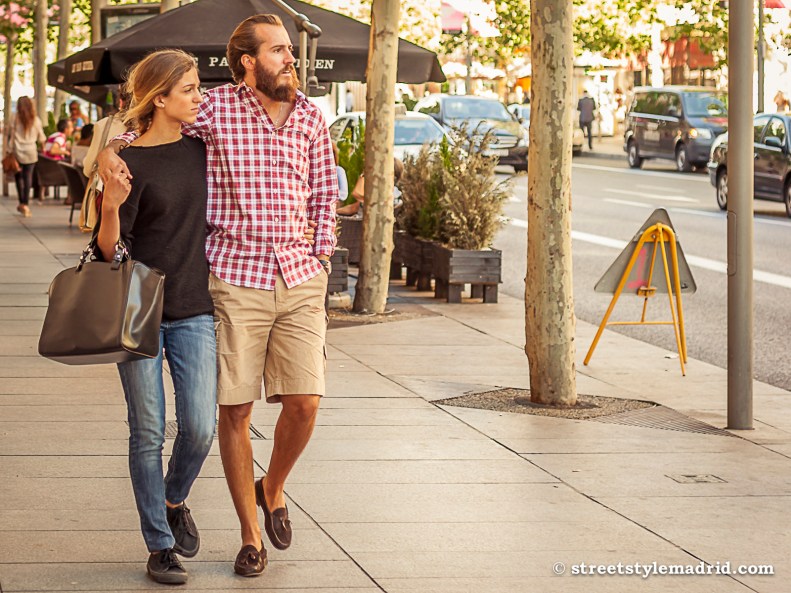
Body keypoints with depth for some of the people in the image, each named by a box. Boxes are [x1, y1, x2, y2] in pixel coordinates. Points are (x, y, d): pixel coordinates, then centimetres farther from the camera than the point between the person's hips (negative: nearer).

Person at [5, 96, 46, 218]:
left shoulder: (15, 120, -5)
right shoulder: (36, 120, -2)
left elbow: (11, 136, -4)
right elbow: (41, 139, 5)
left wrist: (10, 151, 3)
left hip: (17, 153, 0)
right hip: (31, 153, 0)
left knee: (19, 177, 13)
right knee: (28, 177, 3)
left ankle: (22, 203, 12)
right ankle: (26, 204, -3)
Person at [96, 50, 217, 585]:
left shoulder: (202, 150, 6)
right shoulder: (131, 163, -8)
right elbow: (109, 249, -9)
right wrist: (111, 206, -28)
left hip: (194, 310, 4)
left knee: (200, 428, -4)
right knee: (149, 434, 2)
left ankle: (175, 501, 27)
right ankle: (160, 545, 13)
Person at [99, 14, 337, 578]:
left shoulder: (311, 118, 8)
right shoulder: (216, 109, -3)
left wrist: (320, 263, 7)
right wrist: (111, 149, -13)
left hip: (300, 279, 3)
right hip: (235, 278, -2)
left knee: (304, 402, -6)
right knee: (235, 408, 1)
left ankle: (272, 489, 25)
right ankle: (251, 533, 15)